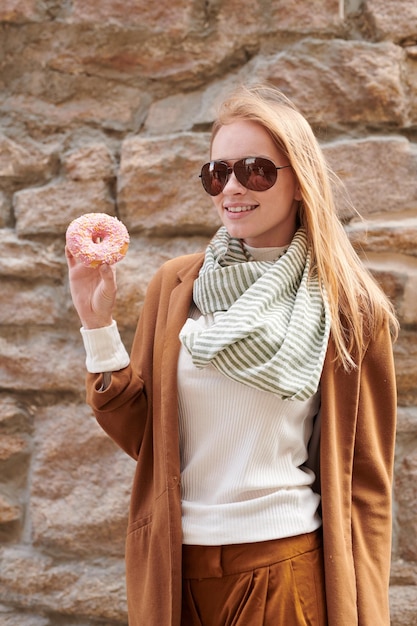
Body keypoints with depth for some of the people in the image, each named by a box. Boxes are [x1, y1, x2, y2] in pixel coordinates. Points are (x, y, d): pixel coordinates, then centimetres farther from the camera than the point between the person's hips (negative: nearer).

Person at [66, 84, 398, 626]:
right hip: (176, 567, 3)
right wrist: (98, 327, -9)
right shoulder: (174, 286, 1)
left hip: (288, 570, -2)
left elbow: (366, 481, -2)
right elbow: (141, 436, 3)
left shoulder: (348, 309, -4)